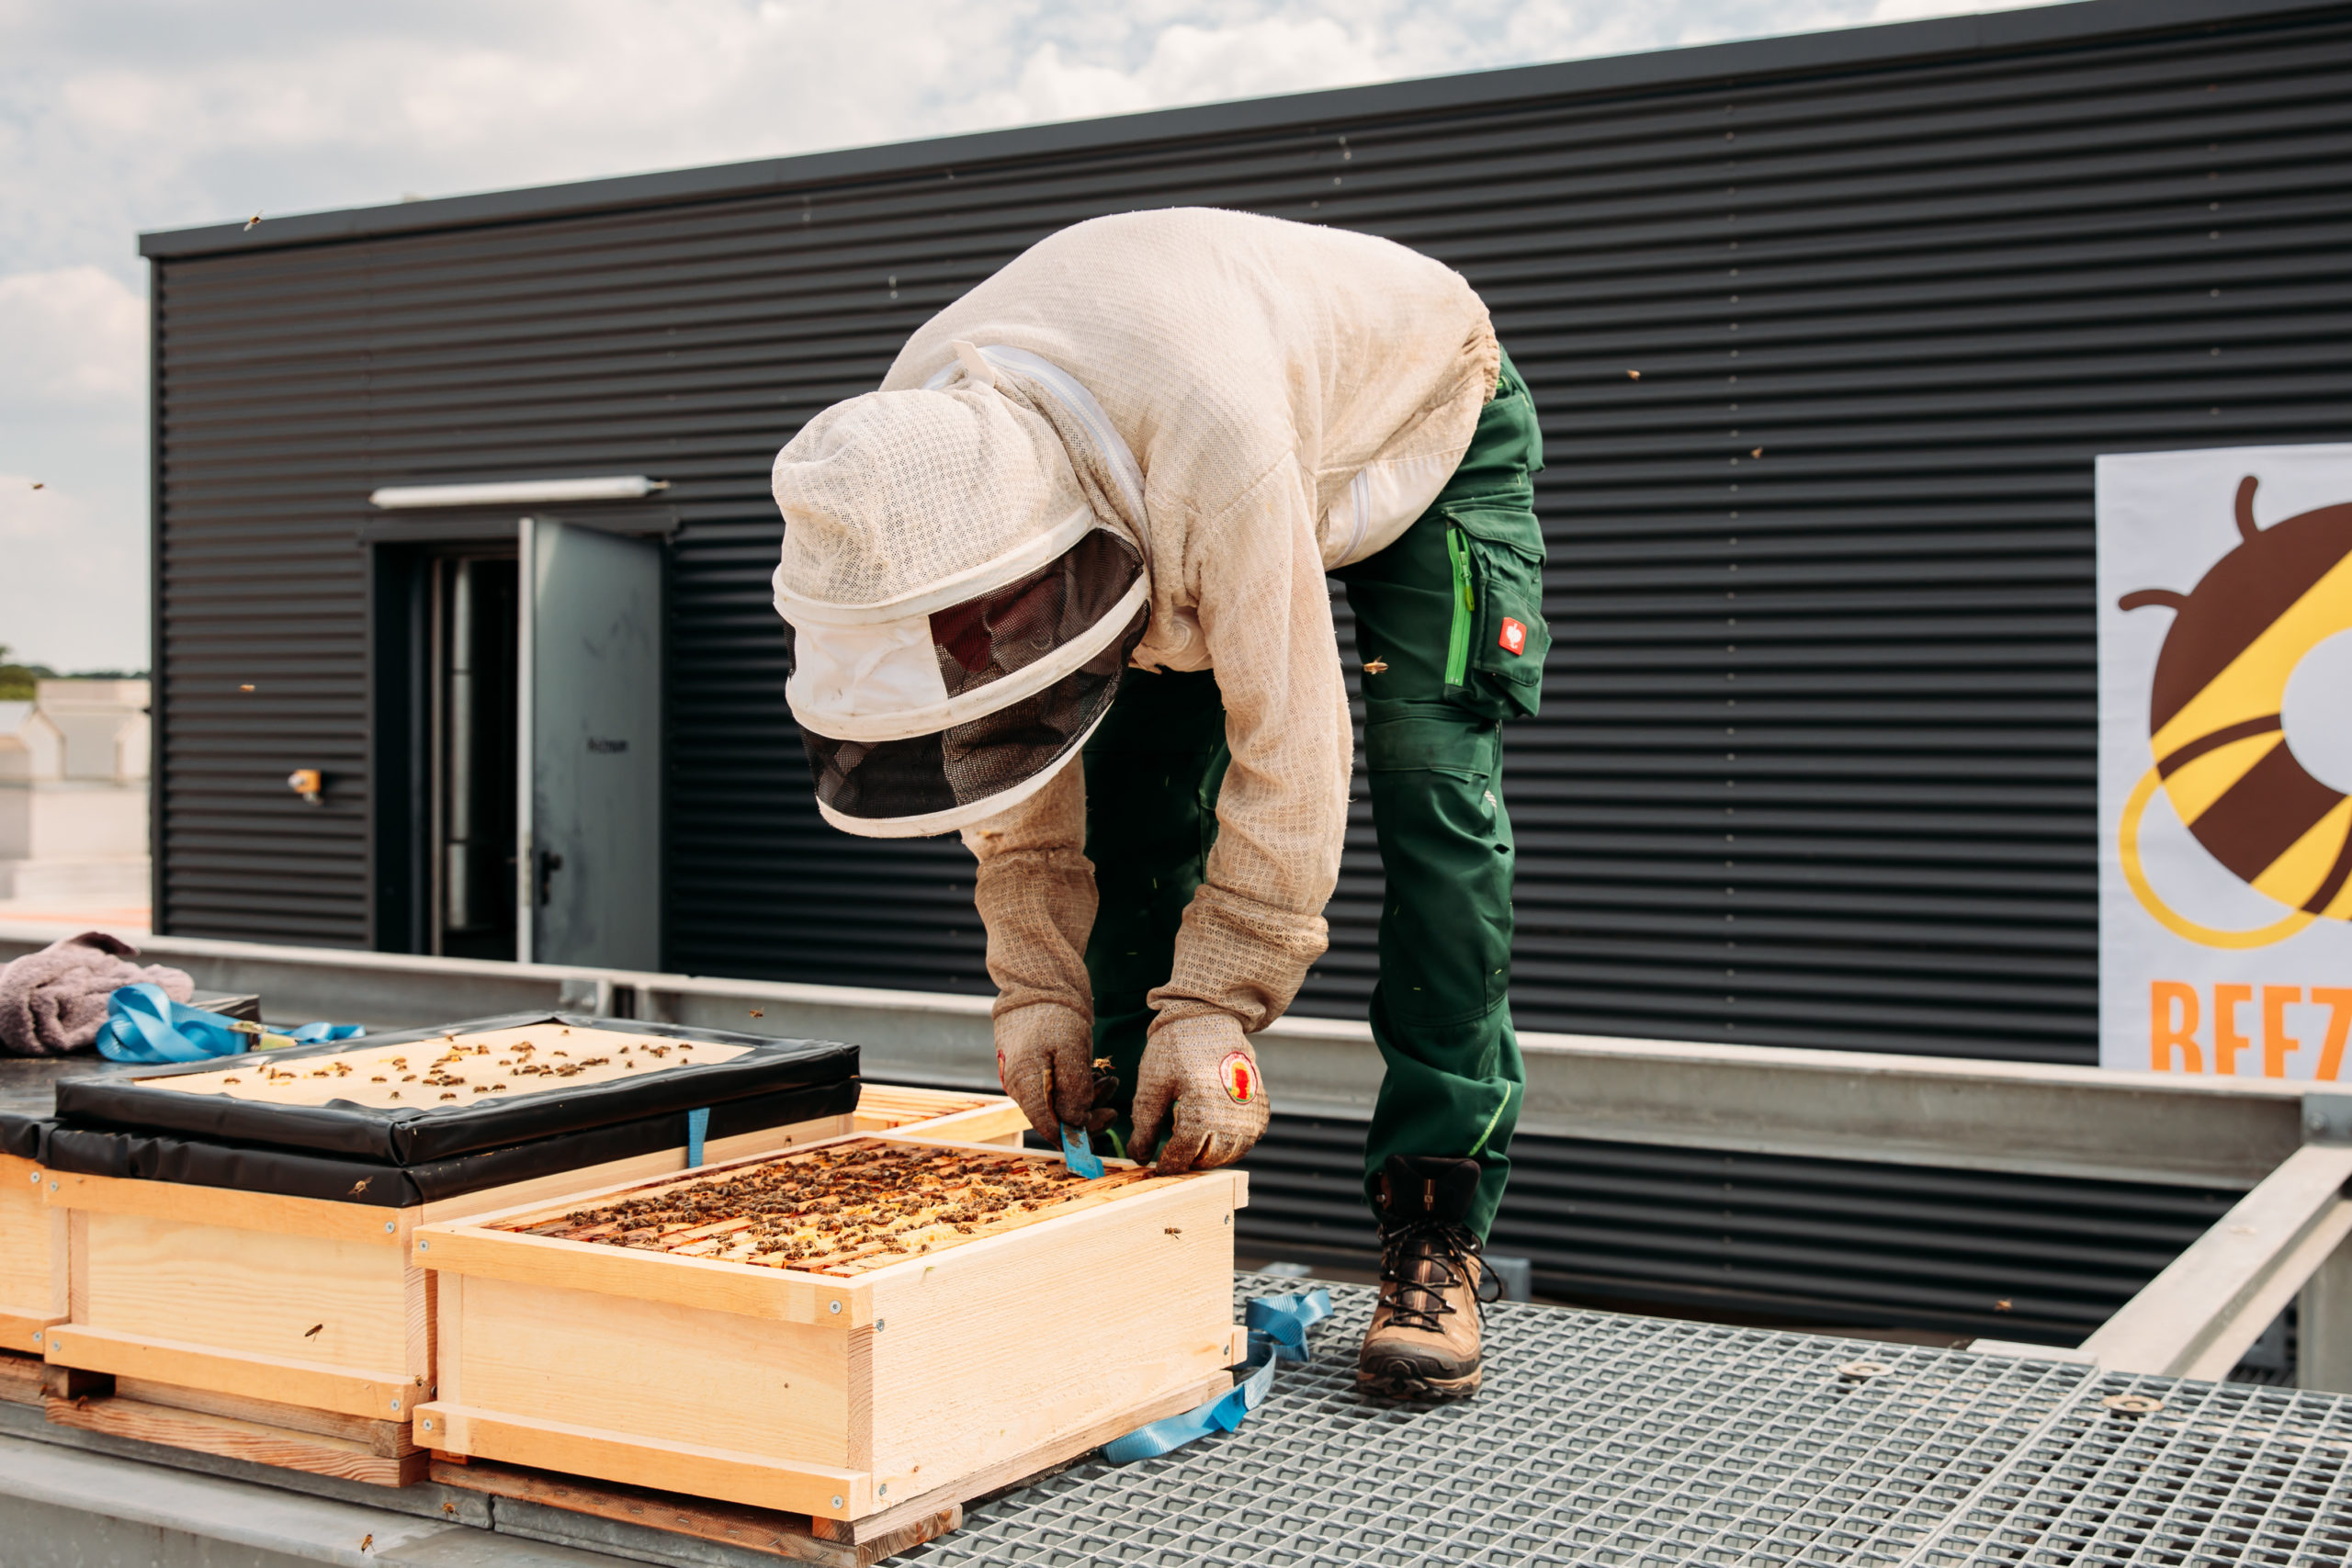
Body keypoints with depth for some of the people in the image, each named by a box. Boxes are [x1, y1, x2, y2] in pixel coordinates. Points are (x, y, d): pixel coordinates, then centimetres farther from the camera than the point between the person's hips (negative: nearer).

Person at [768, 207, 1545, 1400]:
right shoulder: (914, 465, -26)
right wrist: (1037, 981, -18)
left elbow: (1282, 741, -39)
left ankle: (1433, 1226, -16)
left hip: (1418, 427, -5)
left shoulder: (1211, 449, -47)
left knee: (1430, 794, -20)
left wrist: (1217, 1001, -35)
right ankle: (1138, 1176, 3)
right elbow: (1007, 759, -15)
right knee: (1129, 807, -7)